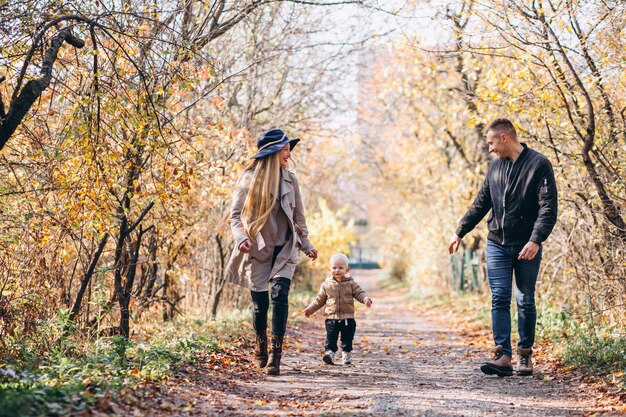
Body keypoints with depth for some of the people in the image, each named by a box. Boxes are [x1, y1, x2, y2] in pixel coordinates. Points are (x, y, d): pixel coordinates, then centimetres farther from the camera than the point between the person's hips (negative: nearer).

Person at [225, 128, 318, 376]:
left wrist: (306, 244, 21)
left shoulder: (289, 179, 8)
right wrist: (241, 238, -20)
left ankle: (275, 357, -16)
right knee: (260, 302, 2)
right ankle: (260, 349, 28)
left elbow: (298, 216, 18)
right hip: (258, 249, -2)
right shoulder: (249, 179, -3)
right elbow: (235, 215, -3)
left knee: (280, 294, -17)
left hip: (285, 249, 2)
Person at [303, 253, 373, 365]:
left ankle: (346, 353, 24)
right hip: (331, 317, 0)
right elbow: (320, 299, 12)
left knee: (347, 339, 9)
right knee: (331, 337, -10)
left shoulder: (351, 284, 1)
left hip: (348, 318, 0)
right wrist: (310, 309, 10)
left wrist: (366, 299, -24)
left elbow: (359, 293, -2)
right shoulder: (326, 285, 3)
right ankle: (329, 351, -12)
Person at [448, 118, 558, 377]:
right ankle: (503, 356, -8)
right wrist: (460, 232, 19)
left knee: (525, 302, 5)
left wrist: (536, 240, -25)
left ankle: (525, 354, 17)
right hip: (497, 244, 5)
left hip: (526, 247, -4)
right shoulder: (495, 166, 11)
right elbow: (481, 203, 20)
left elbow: (548, 208, -14)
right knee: (499, 299, -5)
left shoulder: (538, 165, -8)